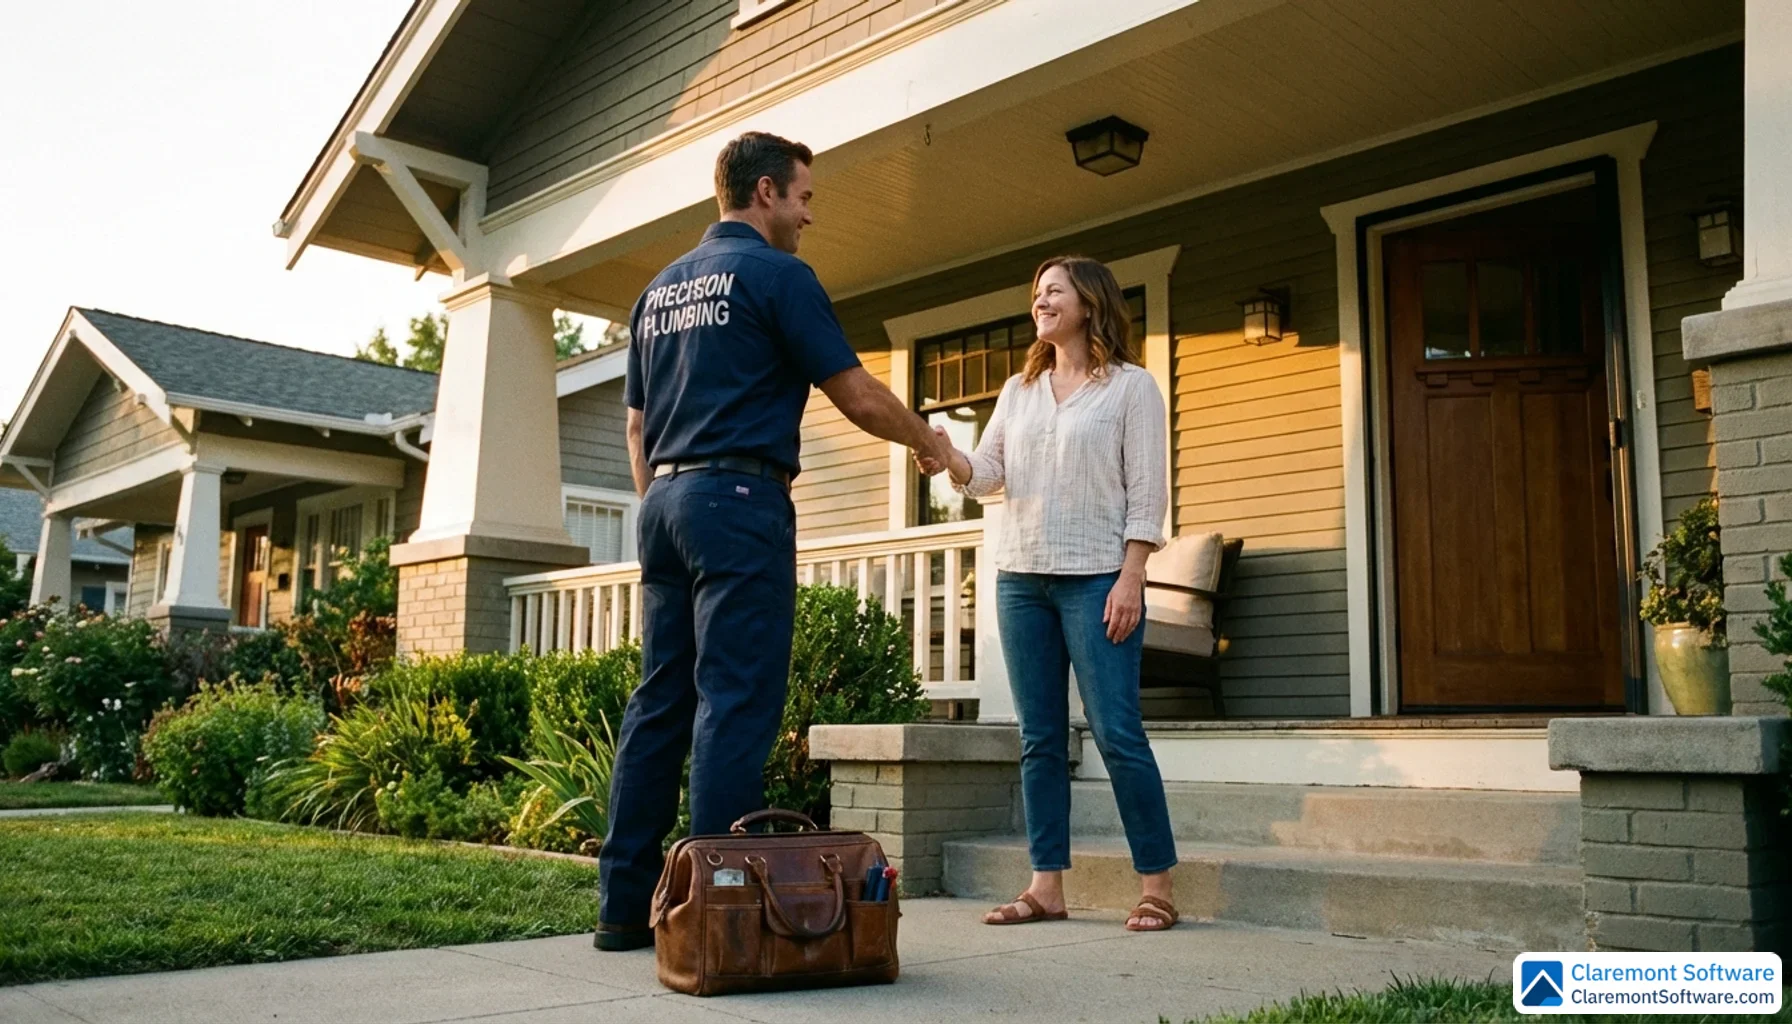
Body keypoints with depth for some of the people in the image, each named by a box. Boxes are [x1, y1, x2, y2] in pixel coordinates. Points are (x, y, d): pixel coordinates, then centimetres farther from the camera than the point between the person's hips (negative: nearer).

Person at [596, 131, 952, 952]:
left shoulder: (661, 288, 19)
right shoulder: (777, 274, -3)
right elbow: (858, 397, -3)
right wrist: (927, 440, 13)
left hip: (664, 499, 8)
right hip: (740, 499, -8)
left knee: (661, 698, 8)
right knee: (735, 701, -7)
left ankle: (625, 904, 11)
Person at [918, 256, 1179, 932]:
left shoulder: (1130, 386, 2)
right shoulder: (1018, 390, 17)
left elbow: (1146, 490, -4)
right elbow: (986, 475, 10)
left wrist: (1130, 579, -13)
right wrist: (948, 460, -12)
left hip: (1097, 577, -5)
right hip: (1021, 574, 5)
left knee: (1116, 733, -8)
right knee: (1039, 738, 5)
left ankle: (1156, 886, 1)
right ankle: (1046, 887, 10)